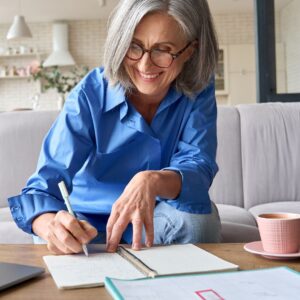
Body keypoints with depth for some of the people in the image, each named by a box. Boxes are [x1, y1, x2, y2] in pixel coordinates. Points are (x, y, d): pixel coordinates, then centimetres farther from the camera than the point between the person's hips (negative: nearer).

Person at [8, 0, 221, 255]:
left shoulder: (199, 92, -11)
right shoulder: (90, 95, -19)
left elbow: (198, 168, -22)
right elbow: (44, 186, -24)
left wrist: (153, 181, -45)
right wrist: (51, 226, -48)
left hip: (158, 224, 2)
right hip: (91, 226, -1)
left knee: (196, 211, -28)